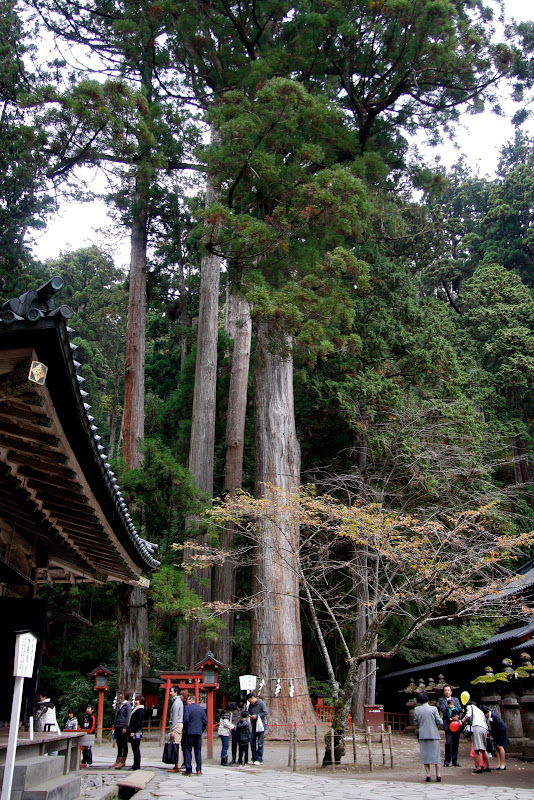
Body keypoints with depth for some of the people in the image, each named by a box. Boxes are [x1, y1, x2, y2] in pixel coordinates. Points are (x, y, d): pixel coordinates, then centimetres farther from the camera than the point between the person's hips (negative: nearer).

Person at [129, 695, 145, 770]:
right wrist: (130, 731, 19)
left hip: (136, 732, -10)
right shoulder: (136, 709, 18)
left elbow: (138, 722, -20)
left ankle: (136, 765, -3)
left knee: (136, 749, -6)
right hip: (133, 732, 10)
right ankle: (136, 765, 17)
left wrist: (133, 732, -22)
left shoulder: (140, 710, -13)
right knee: (135, 749, 12)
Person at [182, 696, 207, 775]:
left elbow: (186, 719, -15)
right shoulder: (201, 709, 9)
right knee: (198, 751, 11)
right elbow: (205, 721, 5)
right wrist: (201, 730, 14)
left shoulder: (186, 707, -6)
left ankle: (188, 770, 2)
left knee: (187, 751, 3)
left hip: (188, 732, -4)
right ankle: (199, 770, 8)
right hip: (198, 733, 4)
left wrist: (185, 729, -2)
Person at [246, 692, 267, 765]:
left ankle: (260, 759, 5)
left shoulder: (261, 703, -10)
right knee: (252, 742, 7)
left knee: (260, 743, -2)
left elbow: (265, 713, -13)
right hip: (254, 726, 6)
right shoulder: (250, 705, 8)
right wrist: (250, 716, -3)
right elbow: (248, 713, 19)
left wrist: (256, 716, -19)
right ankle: (254, 758, 17)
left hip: (260, 725, -6)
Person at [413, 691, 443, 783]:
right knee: (436, 754, 8)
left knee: (425, 755, 9)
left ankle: (428, 775, 7)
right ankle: (438, 775, 8)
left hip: (422, 734, 1)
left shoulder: (416, 710, -3)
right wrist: (438, 727, 15)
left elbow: (416, 723, 5)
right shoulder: (433, 709, -9)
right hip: (434, 734, -1)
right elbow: (440, 722, -7)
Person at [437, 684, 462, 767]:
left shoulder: (456, 700, 19)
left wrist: (453, 708, -11)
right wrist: (450, 718, -16)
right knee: (448, 742, -11)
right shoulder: (441, 700, 6)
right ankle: (447, 761, -2)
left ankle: (455, 761, 12)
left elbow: (460, 710, 8)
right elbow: (444, 710, -6)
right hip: (448, 724, -4)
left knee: (456, 743, 4)